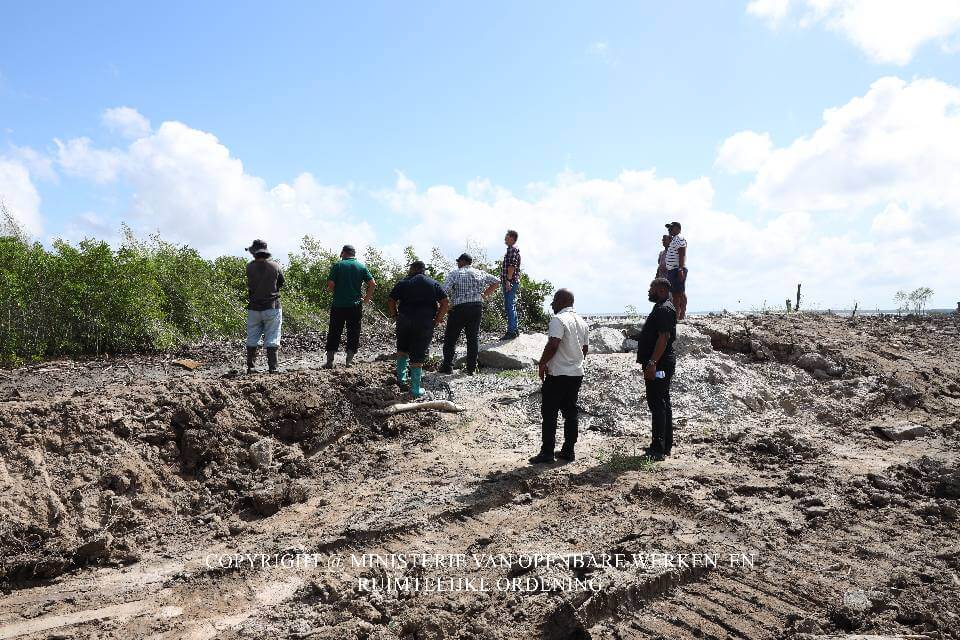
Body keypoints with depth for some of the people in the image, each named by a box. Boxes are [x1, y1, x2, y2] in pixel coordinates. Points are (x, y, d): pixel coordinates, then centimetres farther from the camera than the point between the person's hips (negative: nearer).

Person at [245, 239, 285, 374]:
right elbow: (281, 284, 8)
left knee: (252, 340, 11)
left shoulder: (249, 267, -6)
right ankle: (272, 368, -1)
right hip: (272, 307, -1)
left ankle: (251, 367, 13)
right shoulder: (275, 266, -5)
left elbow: (249, 285, 3)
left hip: (254, 308, 1)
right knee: (272, 340, 2)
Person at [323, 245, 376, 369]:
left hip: (338, 305, -1)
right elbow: (372, 283, -3)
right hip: (355, 306, 1)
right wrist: (367, 298, 9)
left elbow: (330, 284, -10)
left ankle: (329, 362, 6)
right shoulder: (362, 267, 4)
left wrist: (333, 290, 11)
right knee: (353, 334, 8)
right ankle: (349, 361, 6)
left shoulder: (338, 266, -2)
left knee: (334, 333, 7)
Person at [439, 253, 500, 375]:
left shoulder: (454, 274, -2)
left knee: (450, 338, 8)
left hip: (459, 307, -4)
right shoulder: (479, 273, 12)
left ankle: (447, 367, 9)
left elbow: (444, 291, -14)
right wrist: (485, 294, 18)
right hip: (477, 307, 4)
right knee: (473, 337, 10)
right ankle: (472, 368, 10)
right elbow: (496, 281, 19)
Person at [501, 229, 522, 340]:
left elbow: (512, 266, -20)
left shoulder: (513, 249, -11)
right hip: (509, 282, 11)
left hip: (511, 282, -11)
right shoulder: (511, 249, 21)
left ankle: (511, 331, -7)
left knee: (510, 307, -9)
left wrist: (508, 280, -24)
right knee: (509, 307, 15)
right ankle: (515, 329, 22)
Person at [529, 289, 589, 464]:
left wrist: (542, 364, -12)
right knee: (570, 412, 11)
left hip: (557, 374, -8)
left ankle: (547, 452, 1)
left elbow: (553, 344, -23)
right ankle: (568, 451, 14)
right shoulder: (581, 322, 12)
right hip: (577, 373, 8)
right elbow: (585, 348, 17)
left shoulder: (559, 319, -14)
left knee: (549, 413, -1)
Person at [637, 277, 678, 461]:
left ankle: (658, 449, -7)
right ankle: (665, 446, 21)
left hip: (658, 365, -11)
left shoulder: (664, 309, -15)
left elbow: (664, 337, -23)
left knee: (657, 405, -9)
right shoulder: (662, 308, 19)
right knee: (663, 404, 14)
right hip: (661, 365, 11)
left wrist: (652, 363, -26)